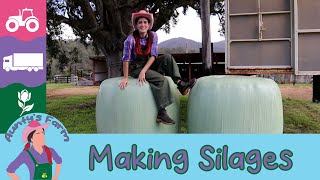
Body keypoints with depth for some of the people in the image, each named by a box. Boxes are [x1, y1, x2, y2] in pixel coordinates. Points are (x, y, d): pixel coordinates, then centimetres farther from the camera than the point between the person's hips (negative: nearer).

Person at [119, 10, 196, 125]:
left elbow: (153, 55, -10)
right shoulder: (131, 39, -18)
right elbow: (126, 59, -18)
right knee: (161, 80, -26)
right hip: (135, 68, -5)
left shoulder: (153, 36, -6)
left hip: (149, 65, 5)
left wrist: (144, 70, -22)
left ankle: (181, 85, -27)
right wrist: (125, 78, -20)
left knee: (168, 58, -17)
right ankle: (161, 113, -27)